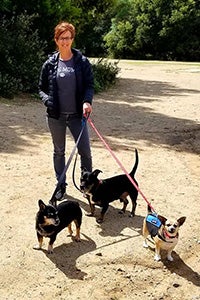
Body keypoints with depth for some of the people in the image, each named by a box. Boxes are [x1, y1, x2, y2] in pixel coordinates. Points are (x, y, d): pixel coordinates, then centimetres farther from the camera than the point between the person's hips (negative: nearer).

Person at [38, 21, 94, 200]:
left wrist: (87, 101, -22)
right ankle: (61, 185, 28)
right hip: (56, 116, 2)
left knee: (85, 151, -1)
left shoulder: (82, 62, -2)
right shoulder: (50, 64, 2)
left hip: (77, 115, -1)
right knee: (59, 151, 13)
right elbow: (42, 88, 8)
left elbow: (89, 85, -3)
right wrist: (47, 100, -12)